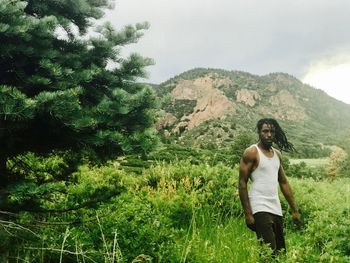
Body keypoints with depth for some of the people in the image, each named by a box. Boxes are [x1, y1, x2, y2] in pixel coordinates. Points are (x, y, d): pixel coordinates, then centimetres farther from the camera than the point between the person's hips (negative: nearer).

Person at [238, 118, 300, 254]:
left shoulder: (277, 154, 14)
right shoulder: (251, 152, -6)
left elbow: (283, 182, 19)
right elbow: (242, 183, -9)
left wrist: (295, 210, 15)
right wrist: (248, 214, -14)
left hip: (276, 209, 7)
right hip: (260, 209, -7)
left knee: (281, 251, 10)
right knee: (270, 252, -15)